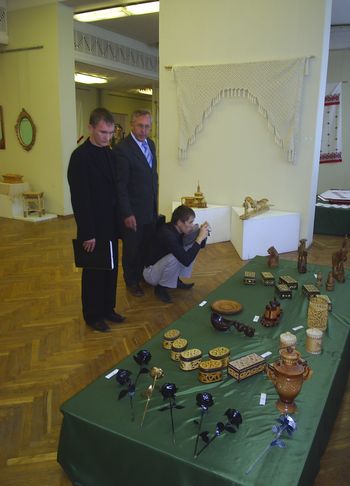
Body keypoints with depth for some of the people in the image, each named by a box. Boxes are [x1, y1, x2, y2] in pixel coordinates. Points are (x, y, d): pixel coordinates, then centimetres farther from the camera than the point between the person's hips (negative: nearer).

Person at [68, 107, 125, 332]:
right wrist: (87, 233, -18)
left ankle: (108, 309, 33)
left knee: (111, 269, 16)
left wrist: (118, 221, 8)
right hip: (93, 229, -7)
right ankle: (93, 315, 25)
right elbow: (79, 199, -18)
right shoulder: (80, 156, -16)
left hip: (110, 225, 7)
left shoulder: (110, 154, 7)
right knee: (93, 272, 8)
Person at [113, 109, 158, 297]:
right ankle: (131, 281, 31)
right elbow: (120, 185, -19)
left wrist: (155, 202, 14)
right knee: (132, 249, 11)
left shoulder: (150, 144, 7)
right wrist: (127, 214, -19)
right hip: (133, 212, -7)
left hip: (150, 210, 7)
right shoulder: (122, 148, -18)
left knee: (147, 246, 18)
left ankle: (144, 274, 39)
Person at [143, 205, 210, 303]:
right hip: (151, 273, -9)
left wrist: (203, 233, -16)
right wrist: (200, 238, -33)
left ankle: (176, 280, 9)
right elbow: (186, 261, -37)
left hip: (164, 267, 9)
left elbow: (200, 245, 5)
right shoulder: (167, 234, -33)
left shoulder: (179, 229, -8)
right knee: (175, 257, -36)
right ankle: (161, 287, -10)